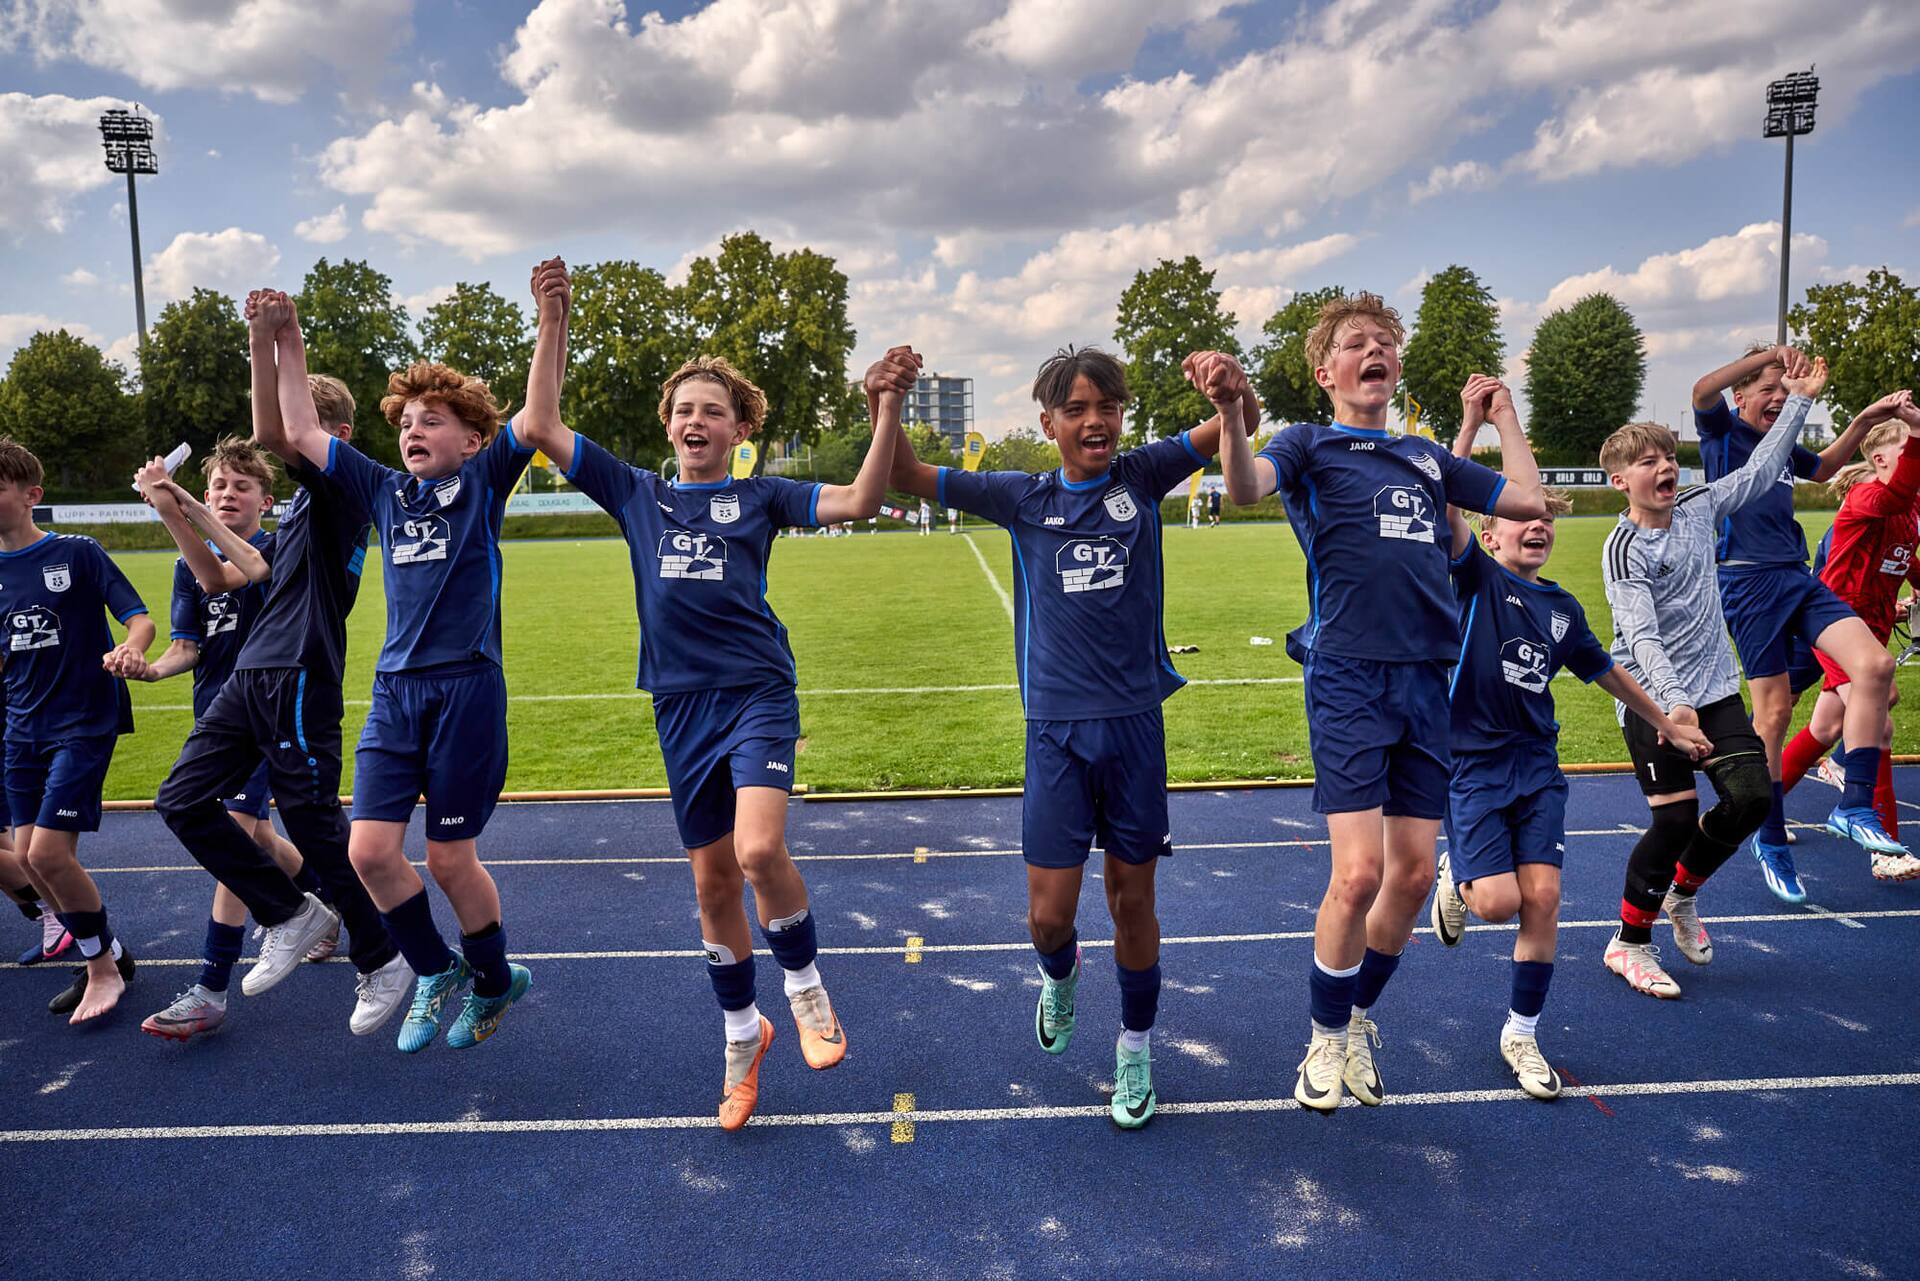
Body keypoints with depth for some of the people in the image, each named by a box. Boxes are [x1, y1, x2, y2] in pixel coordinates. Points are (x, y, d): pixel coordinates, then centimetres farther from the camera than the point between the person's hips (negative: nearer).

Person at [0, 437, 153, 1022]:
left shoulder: (77, 552, -7)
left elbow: (139, 618, -11)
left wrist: (130, 649, -31)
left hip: (84, 722, -6)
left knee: (48, 853, -12)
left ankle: (102, 965, 9)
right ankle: (108, 957, 24)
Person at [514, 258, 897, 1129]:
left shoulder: (759, 496, 5)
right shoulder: (637, 495, 11)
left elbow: (859, 501, -8)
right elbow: (540, 428, 7)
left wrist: (888, 410, -18)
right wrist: (552, 327, 2)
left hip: (757, 689, -3)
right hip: (681, 704, 3)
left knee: (760, 851, -24)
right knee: (712, 877, 10)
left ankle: (806, 985, 4)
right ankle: (742, 1034, 29)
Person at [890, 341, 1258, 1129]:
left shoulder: (1141, 478, 3)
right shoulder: (1024, 498, 3)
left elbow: (1237, 431, -2)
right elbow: (908, 477, 4)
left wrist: (1233, 389, -26)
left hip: (1135, 724, 0)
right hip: (1056, 731, 0)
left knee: (1132, 897, 11)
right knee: (1049, 913, 1)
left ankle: (1136, 1048, 33)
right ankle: (1061, 978, 38)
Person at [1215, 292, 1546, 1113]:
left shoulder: (1426, 458, 21)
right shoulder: (1310, 446, 6)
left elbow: (1530, 501, 21)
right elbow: (1245, 488, -15)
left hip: (1426, 681, 5)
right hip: (1349, 679, -5)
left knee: (1414, 874, 6)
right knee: (1358, 872, -12)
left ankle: (1359, 1017, 30)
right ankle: (1326, 1039, 12)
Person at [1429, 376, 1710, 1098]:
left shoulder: (1562, 607, 10)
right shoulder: (1476, 578, -5)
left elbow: (1606, 672, 25)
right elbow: (1447, 507, -22)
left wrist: (1665, 724, 32)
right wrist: (1473, 424, -27)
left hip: (1537, 766, 5)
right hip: (1472, 763, -4)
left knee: (1543, 899, -2)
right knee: (1498, 902, -13)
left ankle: (1521, 1035, 15)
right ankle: (1457, 880, 25)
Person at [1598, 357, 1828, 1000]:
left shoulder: (1700, 507, 5)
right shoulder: (1623, 549, -15)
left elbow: (1762, 469, 19)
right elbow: (1641, 636, -25)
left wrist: (1799, 399, 18)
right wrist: (1672, 701, -37)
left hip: (1715, 687, 7)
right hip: (1652, 698, -6)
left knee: (1752, 796, -4)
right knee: (1675, 818, -9)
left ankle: (1682, 893, 24)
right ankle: (1629, 942, 10)